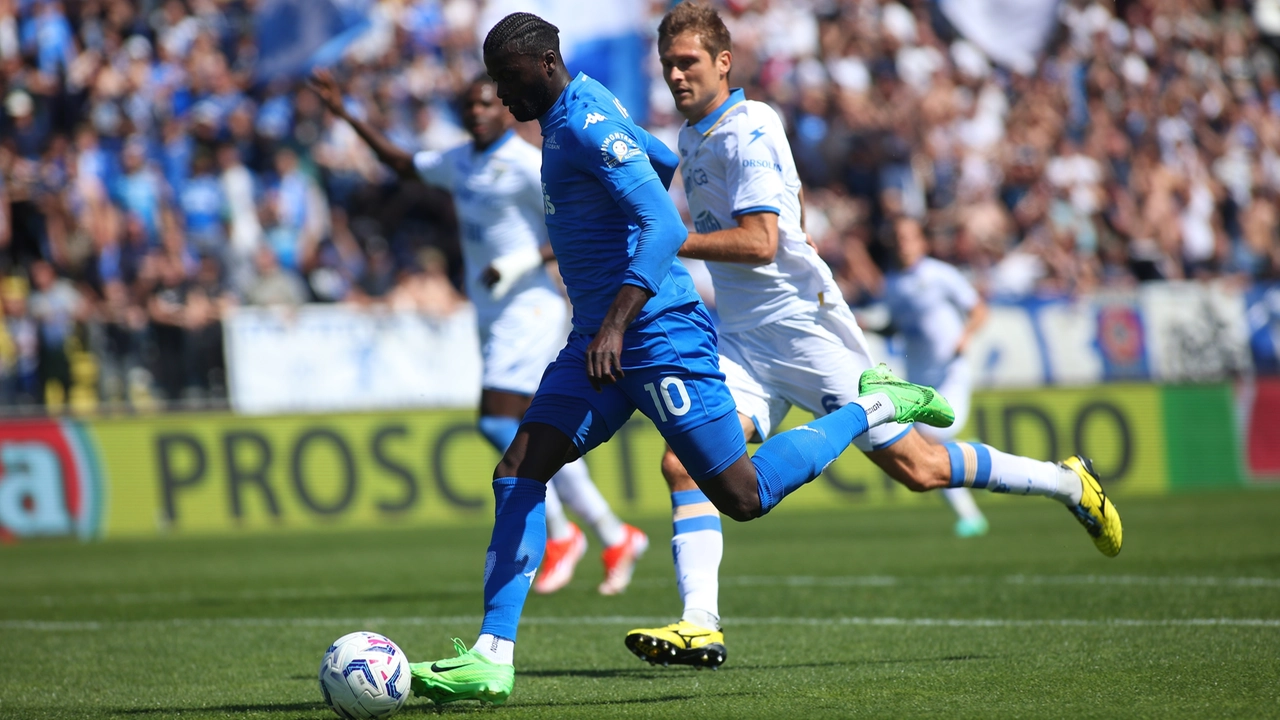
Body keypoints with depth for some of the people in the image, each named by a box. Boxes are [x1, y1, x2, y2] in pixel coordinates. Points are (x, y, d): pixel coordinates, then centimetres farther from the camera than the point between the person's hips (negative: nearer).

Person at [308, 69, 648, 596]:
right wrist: (346, 115, 26)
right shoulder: (460, 162, 12)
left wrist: (524, 261, -23)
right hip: (494, 316, 8)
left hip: (529, 309, -8)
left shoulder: (526, 165, -13)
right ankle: (615, 538, 18)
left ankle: (559, 534, 0)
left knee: (499, 422, -16)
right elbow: (404, 165, 29)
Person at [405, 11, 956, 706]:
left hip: (658, 332, -9)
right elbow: (665, 163, 31)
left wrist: (617, 322, -37)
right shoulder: (569, 114, 14)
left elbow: (664, 226, -26)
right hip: (600, 339, 10)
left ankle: (874, 406, 15)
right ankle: (492, 656, -8)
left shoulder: (588, 123, -16)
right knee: (516, 476, -4)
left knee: (743, 497, -4)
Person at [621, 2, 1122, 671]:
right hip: (743, 339, 8)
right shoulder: (692, 137, 15)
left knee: (917, 467, -3)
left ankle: (1068, 482, 17)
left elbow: (760, 242, -23)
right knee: (683, 460, -14)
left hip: (804, 325, -8)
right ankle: (699, 626, -20)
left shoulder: (748, 130, -14)